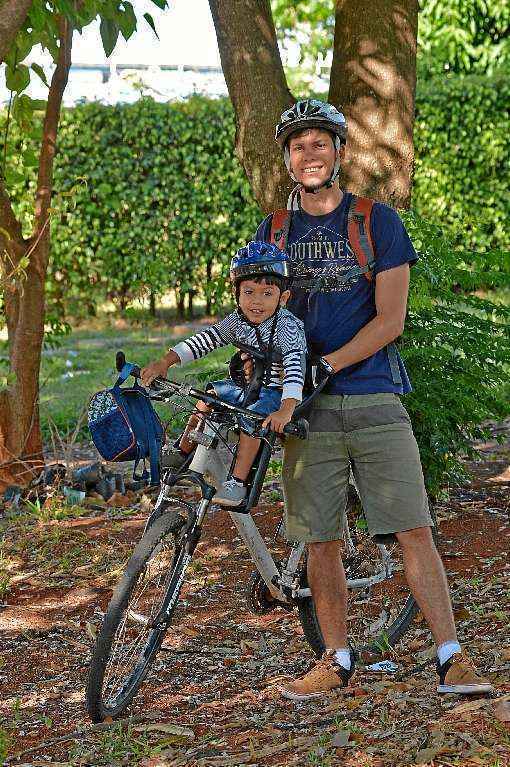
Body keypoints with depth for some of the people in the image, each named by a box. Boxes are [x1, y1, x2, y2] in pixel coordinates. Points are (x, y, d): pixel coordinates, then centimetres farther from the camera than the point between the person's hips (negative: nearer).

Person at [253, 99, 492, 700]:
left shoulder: (377, 221, 3)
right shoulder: (273, 232, 11)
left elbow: (389, 319, -5)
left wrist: (325, 364, -16)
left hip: (374, 399, -2)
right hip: (308, 409, 2)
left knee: (414, 531, -6)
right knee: (321, 542, 5)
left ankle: (452, 659, -2)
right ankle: (336, 661, 18)